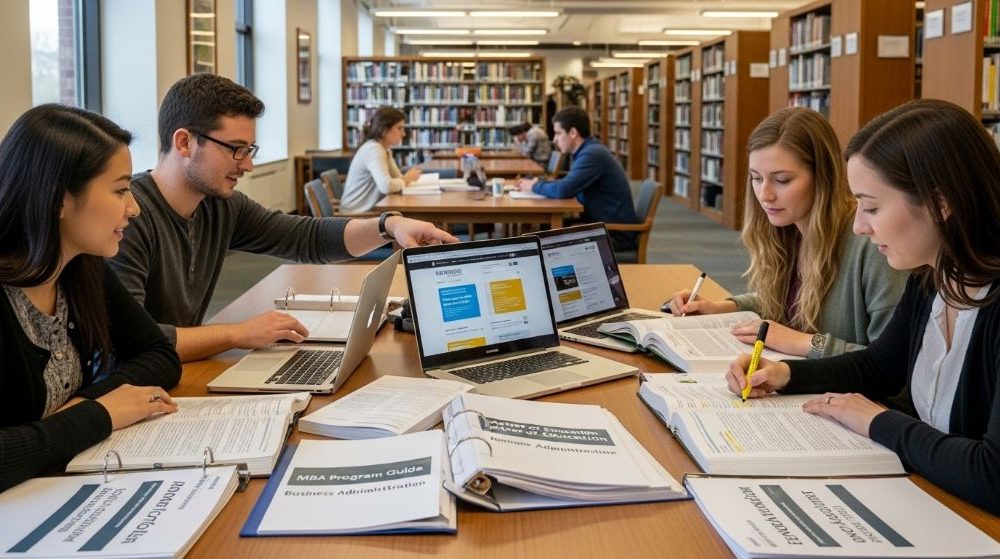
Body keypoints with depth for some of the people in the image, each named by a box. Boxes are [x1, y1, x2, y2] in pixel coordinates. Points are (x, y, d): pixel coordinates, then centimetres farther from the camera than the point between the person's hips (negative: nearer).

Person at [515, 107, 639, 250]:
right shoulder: (588, 151, 12)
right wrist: (537, 182, 5)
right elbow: (568, 184, 21)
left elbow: (563, 190, -27)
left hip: (615, 234, -9)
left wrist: (534, 187, -8)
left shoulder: (592, 154, -20)